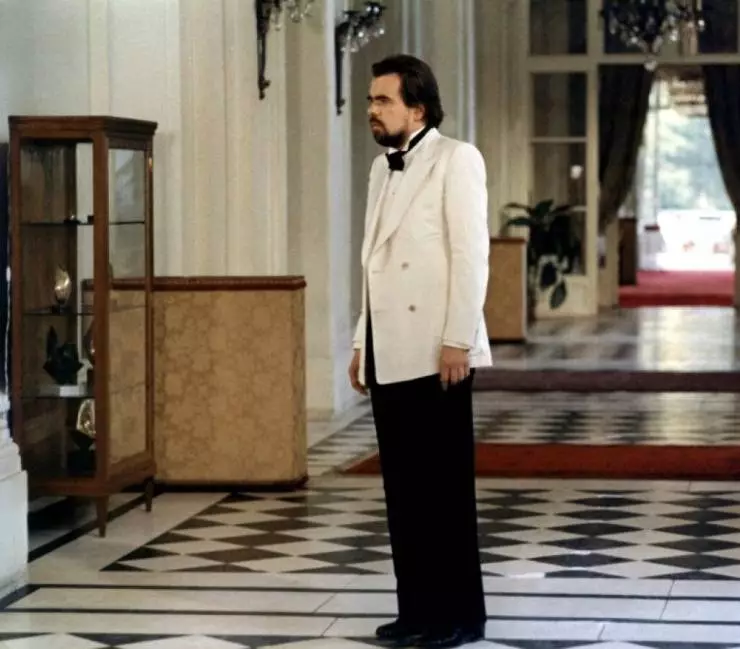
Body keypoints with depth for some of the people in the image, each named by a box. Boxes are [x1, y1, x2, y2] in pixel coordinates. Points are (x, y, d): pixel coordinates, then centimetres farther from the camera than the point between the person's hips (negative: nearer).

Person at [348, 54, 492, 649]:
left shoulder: (456, 159, -4)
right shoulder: (383, 169, 18)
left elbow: (470, 252, -11)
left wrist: (457, 340, -17)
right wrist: (362, 343, 14)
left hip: (434, 352, -7)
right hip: (389, 355, 7)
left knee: (444, 486, -3)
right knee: (404, 487, 9)